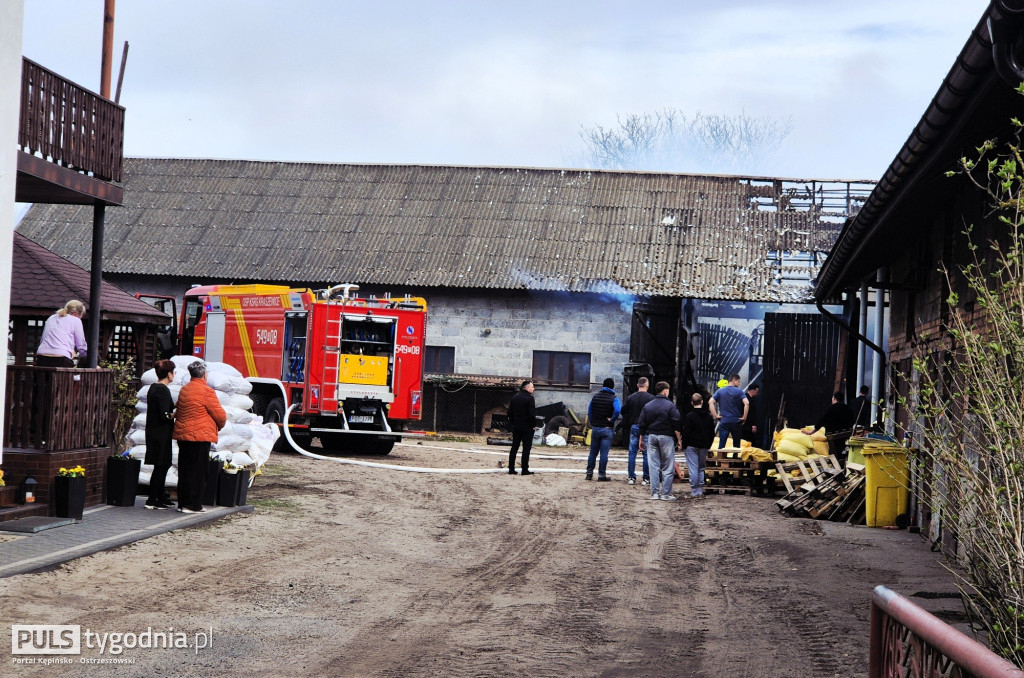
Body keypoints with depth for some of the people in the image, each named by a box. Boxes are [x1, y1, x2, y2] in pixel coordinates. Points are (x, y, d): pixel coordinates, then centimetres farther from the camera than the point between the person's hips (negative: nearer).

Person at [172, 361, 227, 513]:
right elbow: (220, 415, -10)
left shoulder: (184, 389, 10)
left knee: (184, 470, 13)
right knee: (197, 471, -1)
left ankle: (182, 502, 17)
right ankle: (193, 505, 0)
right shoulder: (206, 391, -13)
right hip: (200, 435, -7)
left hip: (182, 434, 7)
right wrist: (220, 426, 13)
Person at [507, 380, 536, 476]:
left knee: (514, 447, 11)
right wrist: (534, 424, -7)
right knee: (526, 448, -1)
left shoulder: (514, 397, 9)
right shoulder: (529, 398, -14)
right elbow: (532, 414, -18)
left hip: (516, 427, 7)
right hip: (527, 427, -7)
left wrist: (512, 423, 16)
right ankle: (525, 470, -2)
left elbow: (510, 412, 11)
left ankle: (511, 469, 11)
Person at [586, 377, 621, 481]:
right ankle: (601, 474, 0)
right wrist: (611, 420, -12)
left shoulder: (595, 396, 7)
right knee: (604, 453, -1)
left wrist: (592, 424, 13)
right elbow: (617, 410, -26)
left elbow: (589, 412, 8)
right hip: (607, 429, -4)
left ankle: (589, 473, 14)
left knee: (593, 452, 12)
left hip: (595, 428, 4)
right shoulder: (614, 398, -7)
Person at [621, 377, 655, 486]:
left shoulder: (630, 398, 3)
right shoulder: (651, 398, -7)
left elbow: (624, 412, 8)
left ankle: (631, 477, 5)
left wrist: (626, 426, 18)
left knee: (632, 453, 7)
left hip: (634, 427, 3)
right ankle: (646, 478, 2)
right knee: (647, 453, 2)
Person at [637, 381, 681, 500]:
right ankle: (666, 494, 0)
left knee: (653, 466, 6)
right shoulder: (670, 406, -7)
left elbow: (642, 425, 10)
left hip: (651, 437, 4)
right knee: (668, 467, 1)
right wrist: (679, 440, -3)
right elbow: (676, 425, -9)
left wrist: (641, 440, 18)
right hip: (666, 437, -4)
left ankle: (655, 493, 5)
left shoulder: (647, 406, 7)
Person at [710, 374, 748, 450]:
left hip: (724, 421, 1)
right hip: (736, 422, -1)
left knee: (721, 446, -2)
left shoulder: (720, 391, 5)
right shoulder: (739, 391, -4)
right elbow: (746, 403, -17)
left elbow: (711, 402, -4)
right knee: (736, 445, 10)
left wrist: (715, 415, -2)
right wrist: (744, 417, -8)